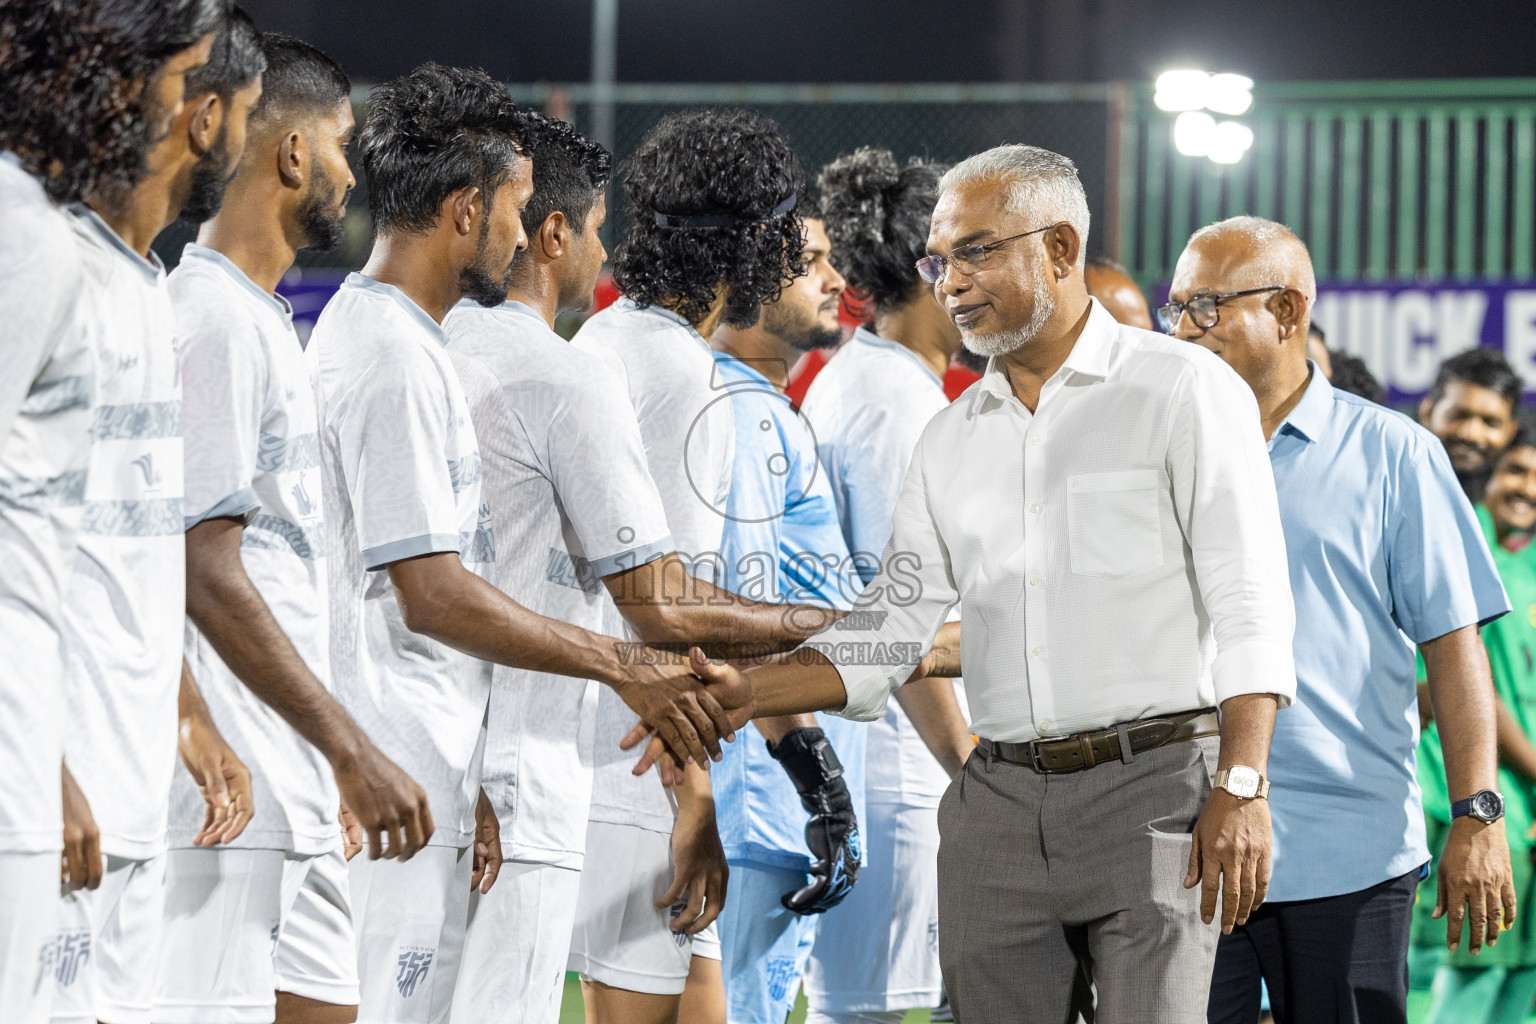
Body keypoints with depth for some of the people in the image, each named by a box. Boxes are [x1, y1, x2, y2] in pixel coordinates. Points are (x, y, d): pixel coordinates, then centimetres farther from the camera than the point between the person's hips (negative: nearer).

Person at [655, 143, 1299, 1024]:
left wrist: (1241, 787, -17)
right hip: (998, 808, 6)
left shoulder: (1181, 390, -1)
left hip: (1150, 787, -6)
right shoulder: (956, 437, 17)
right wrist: (747, 694, 2)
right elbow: (891, 623, 17)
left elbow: (1251, 605, -7)